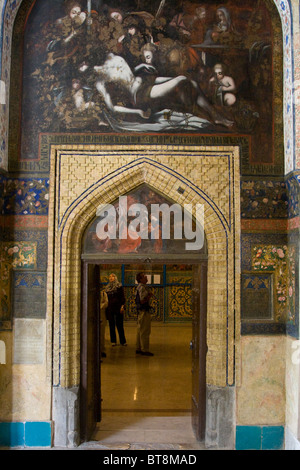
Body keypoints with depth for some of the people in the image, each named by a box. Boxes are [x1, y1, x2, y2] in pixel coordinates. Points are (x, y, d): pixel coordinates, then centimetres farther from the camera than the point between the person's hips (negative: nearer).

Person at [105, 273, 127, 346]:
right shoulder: (107, 287, 12)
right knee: (111, 325, 5)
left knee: (119, 325, -1)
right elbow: (107, 298, 16)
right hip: (110, 308, 4)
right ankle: (113, 341, 12)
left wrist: (122, 307, -13)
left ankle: (122, 341, 6)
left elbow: (122, 297, -4)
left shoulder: (119, 286, 0)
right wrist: (106, 308, 10)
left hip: (118, 307, -4)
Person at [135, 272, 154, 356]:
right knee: (145, 331, -6)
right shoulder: (142, 287, -17)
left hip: (140, 311, 11)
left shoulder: (140, 287, 16)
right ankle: (144, 350, -2)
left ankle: (138, 349, 22)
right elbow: (142, 301, -23)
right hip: (144, 311, -11)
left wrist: (148, 295, 12)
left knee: (140, 330, 15)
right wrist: (150, 296, -12)